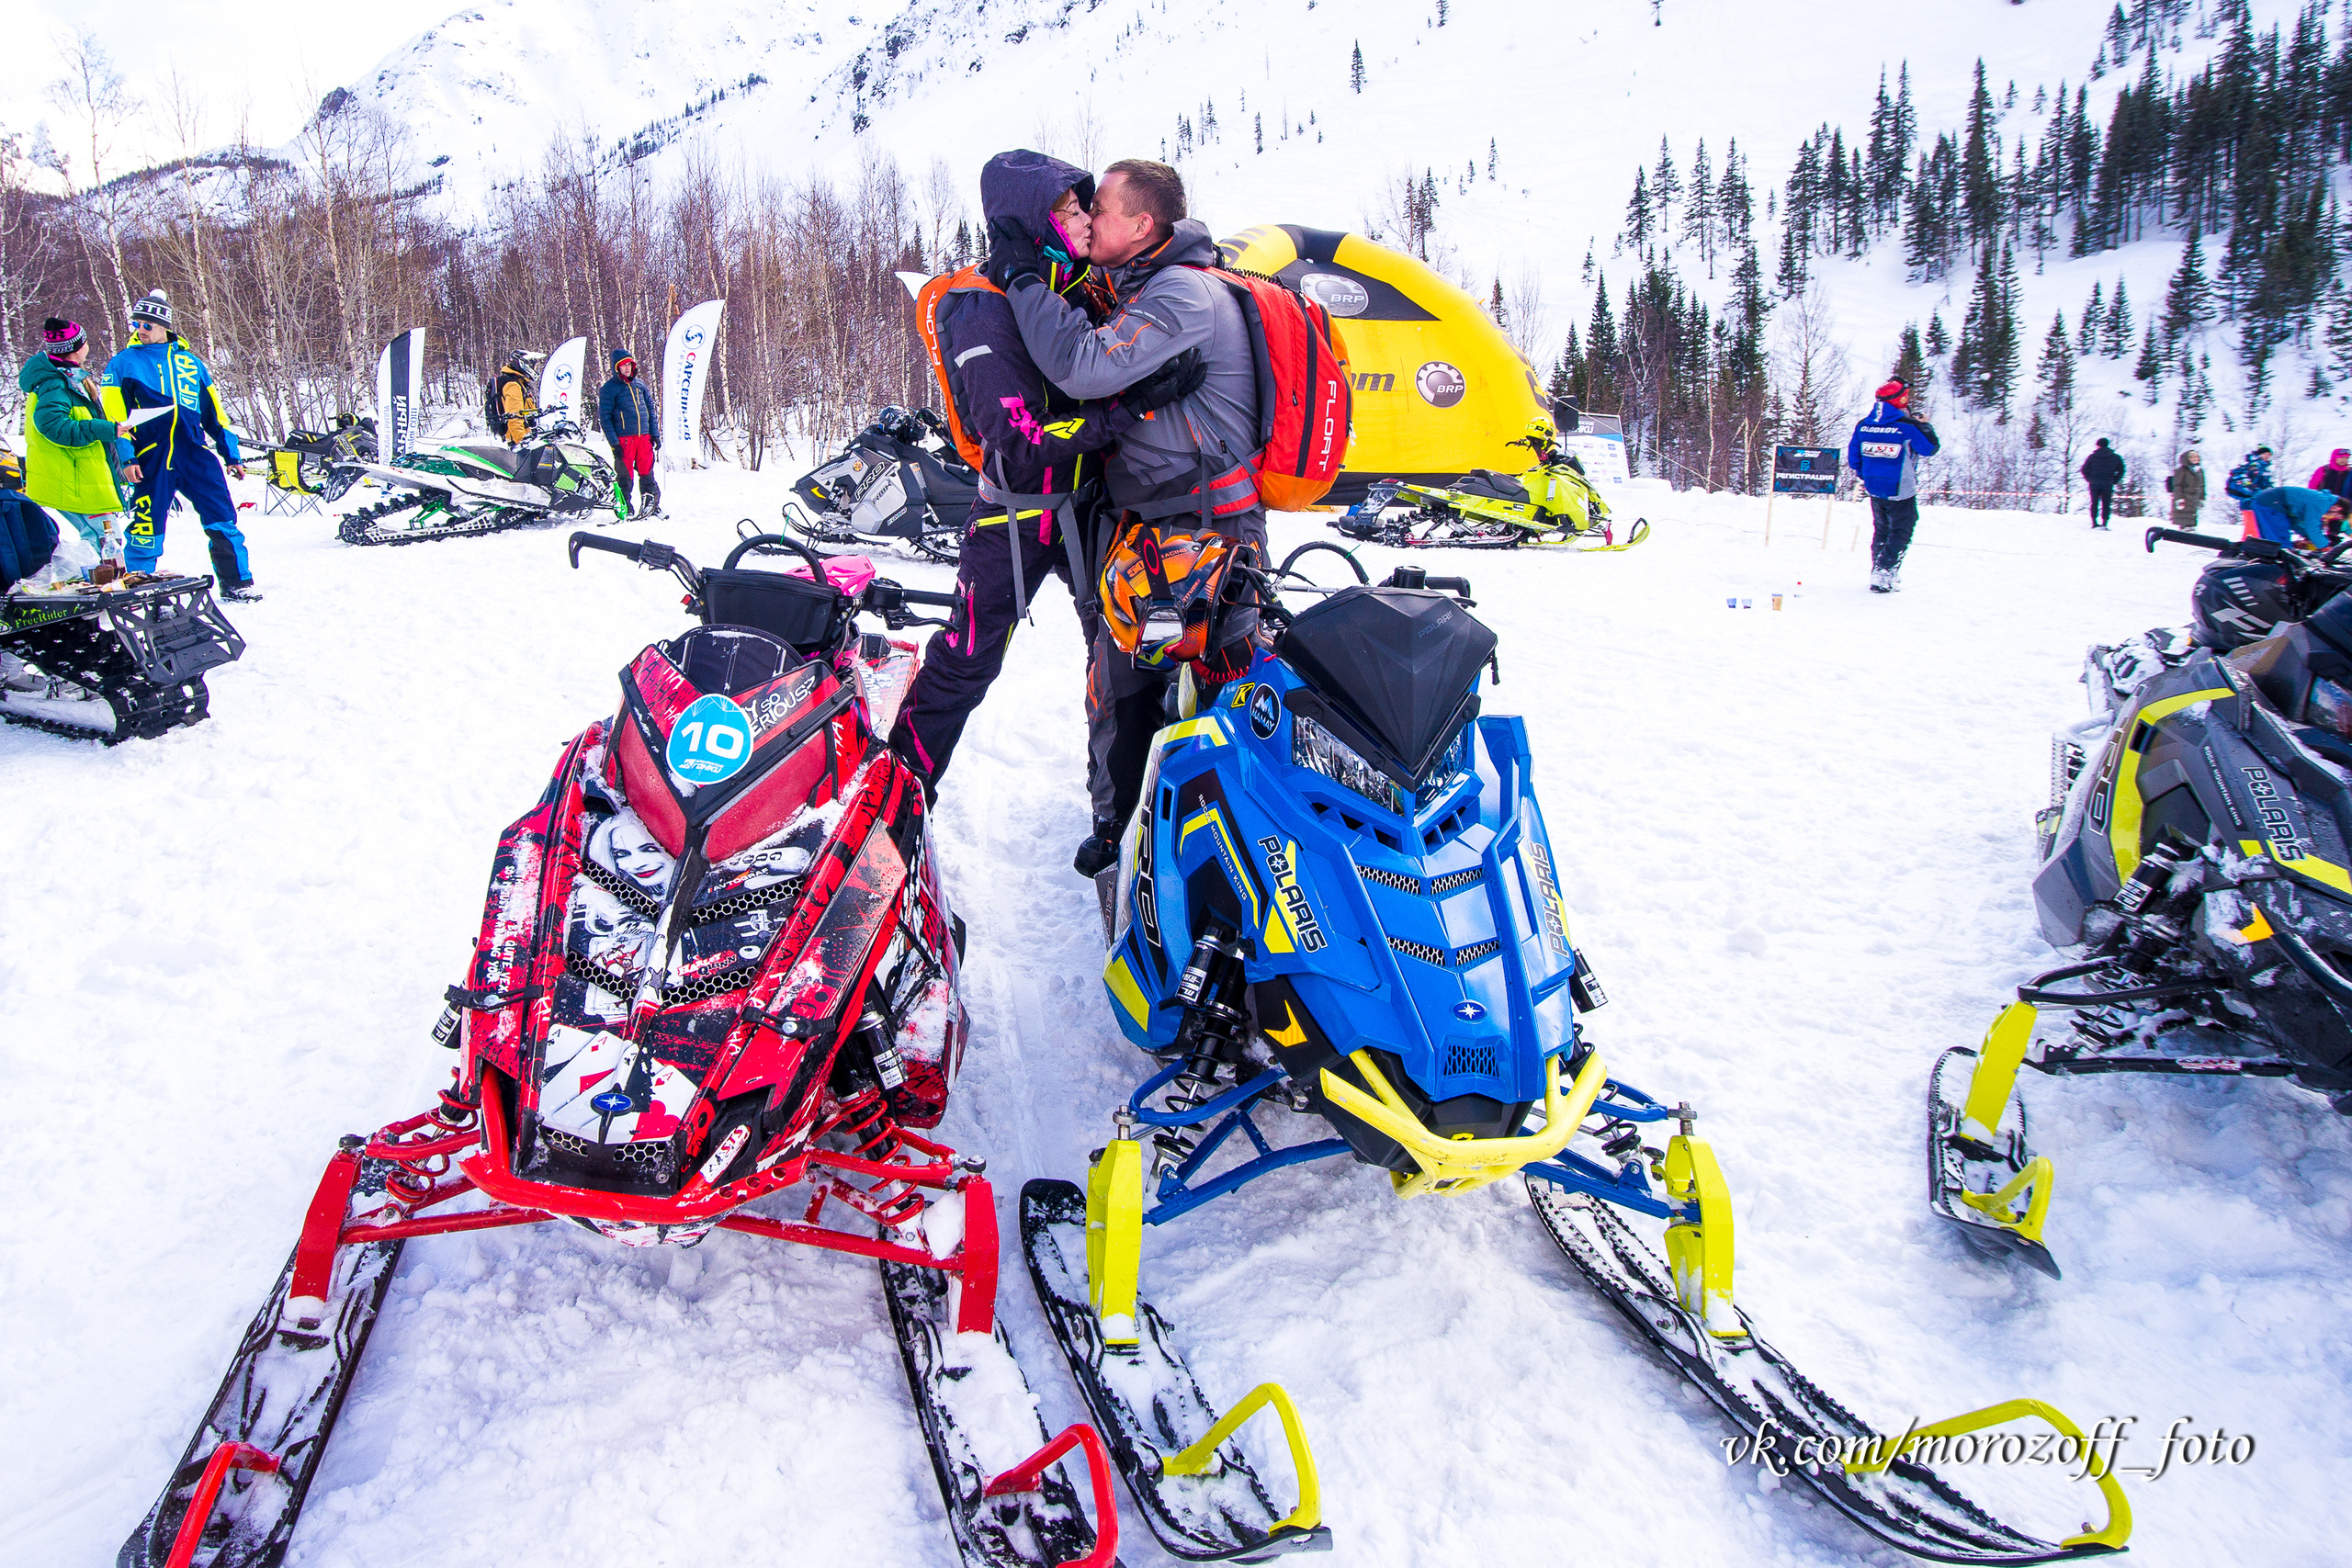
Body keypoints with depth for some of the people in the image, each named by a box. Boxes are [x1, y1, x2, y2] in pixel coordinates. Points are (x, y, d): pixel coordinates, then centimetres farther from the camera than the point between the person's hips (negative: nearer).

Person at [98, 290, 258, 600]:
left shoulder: (190, 362, 16)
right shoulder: (122, 364, 8)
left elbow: (214, 412, 19)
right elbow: (114, 415, 3)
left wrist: (231, 455, 16)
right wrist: (126, 457, -8)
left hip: (196, 454, 2)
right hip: (152, 458, -2)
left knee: (223, 522, -3)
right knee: (147, 529, -2)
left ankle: (237, 583, 7)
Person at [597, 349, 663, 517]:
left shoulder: (640, 386, 15)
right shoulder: (609, 389, 0)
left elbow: (651, 411, 19)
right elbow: (605, 417, -2)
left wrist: (655, 434, 10)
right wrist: (613, 442, -10)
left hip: (644, 438, 4)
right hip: (624, 439, -4)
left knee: (647, 473, 4)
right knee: (626, 476, -3)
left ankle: (651, 505, 12)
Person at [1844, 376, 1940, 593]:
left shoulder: (1863, 425, -1)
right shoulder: (1908, 427, -17)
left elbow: (1853, 455, 7)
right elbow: (1930, 449, -5)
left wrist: (1864, 476, 21)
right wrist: (1925, 427, 11)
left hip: (1874, 490, 5)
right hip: (1901, 492, -5)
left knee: (1881, 530, 21)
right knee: (1900, 534, 5)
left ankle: (1878, 573, 26)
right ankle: (1883, 577, -4)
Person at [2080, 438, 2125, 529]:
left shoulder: (2092, 456, 1)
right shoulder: (2116, 457, 3)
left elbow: (2084, 469, 2)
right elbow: (2121, 470, 6)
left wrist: (2089, 479, 12)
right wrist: (2114, 481, 12)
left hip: (2094, 484, 0)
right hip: (2108, 485, 0)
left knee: (2094, 503, 10)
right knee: (2106, 504, 5)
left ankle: (2094, 522, 5)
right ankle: (2104, 523, -4)